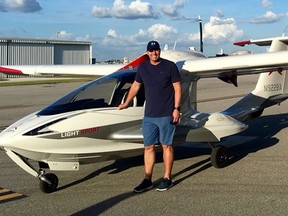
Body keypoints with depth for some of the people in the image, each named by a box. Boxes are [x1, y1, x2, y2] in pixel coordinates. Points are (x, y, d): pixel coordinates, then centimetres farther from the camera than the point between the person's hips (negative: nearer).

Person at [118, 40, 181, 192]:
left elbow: (177, 88, -3)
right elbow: (136, 85, 21)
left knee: (166, 145, 2)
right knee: (148, 146, 5)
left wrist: (176, 109, -10)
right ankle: (147, 180, 11)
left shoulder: (170, 66, -3)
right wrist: (126, 103, 27)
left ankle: (167, 178, 12)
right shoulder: (143, 68, 10)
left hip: (166, 114, -4)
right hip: (149, 115, 4)